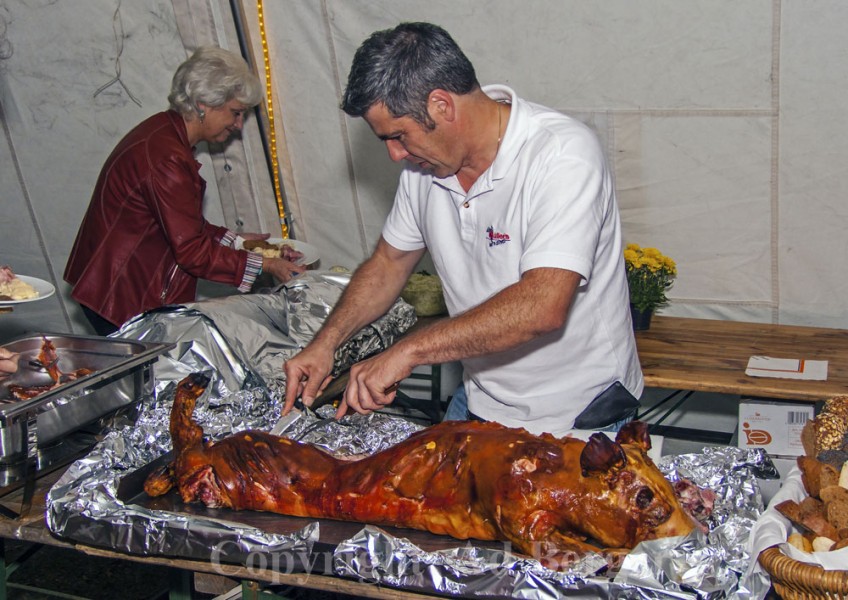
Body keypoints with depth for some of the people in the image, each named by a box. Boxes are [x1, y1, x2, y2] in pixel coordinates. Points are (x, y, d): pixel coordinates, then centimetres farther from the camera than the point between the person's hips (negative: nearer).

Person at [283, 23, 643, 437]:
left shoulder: (564, 154, -26)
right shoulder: (425, 162, -3)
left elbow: (543, 307, -37)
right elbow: (389, 263, 10)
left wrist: (407, 350, -34)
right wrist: (325, 343, -2)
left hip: (580, 414, -6)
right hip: (481, 403, 6)